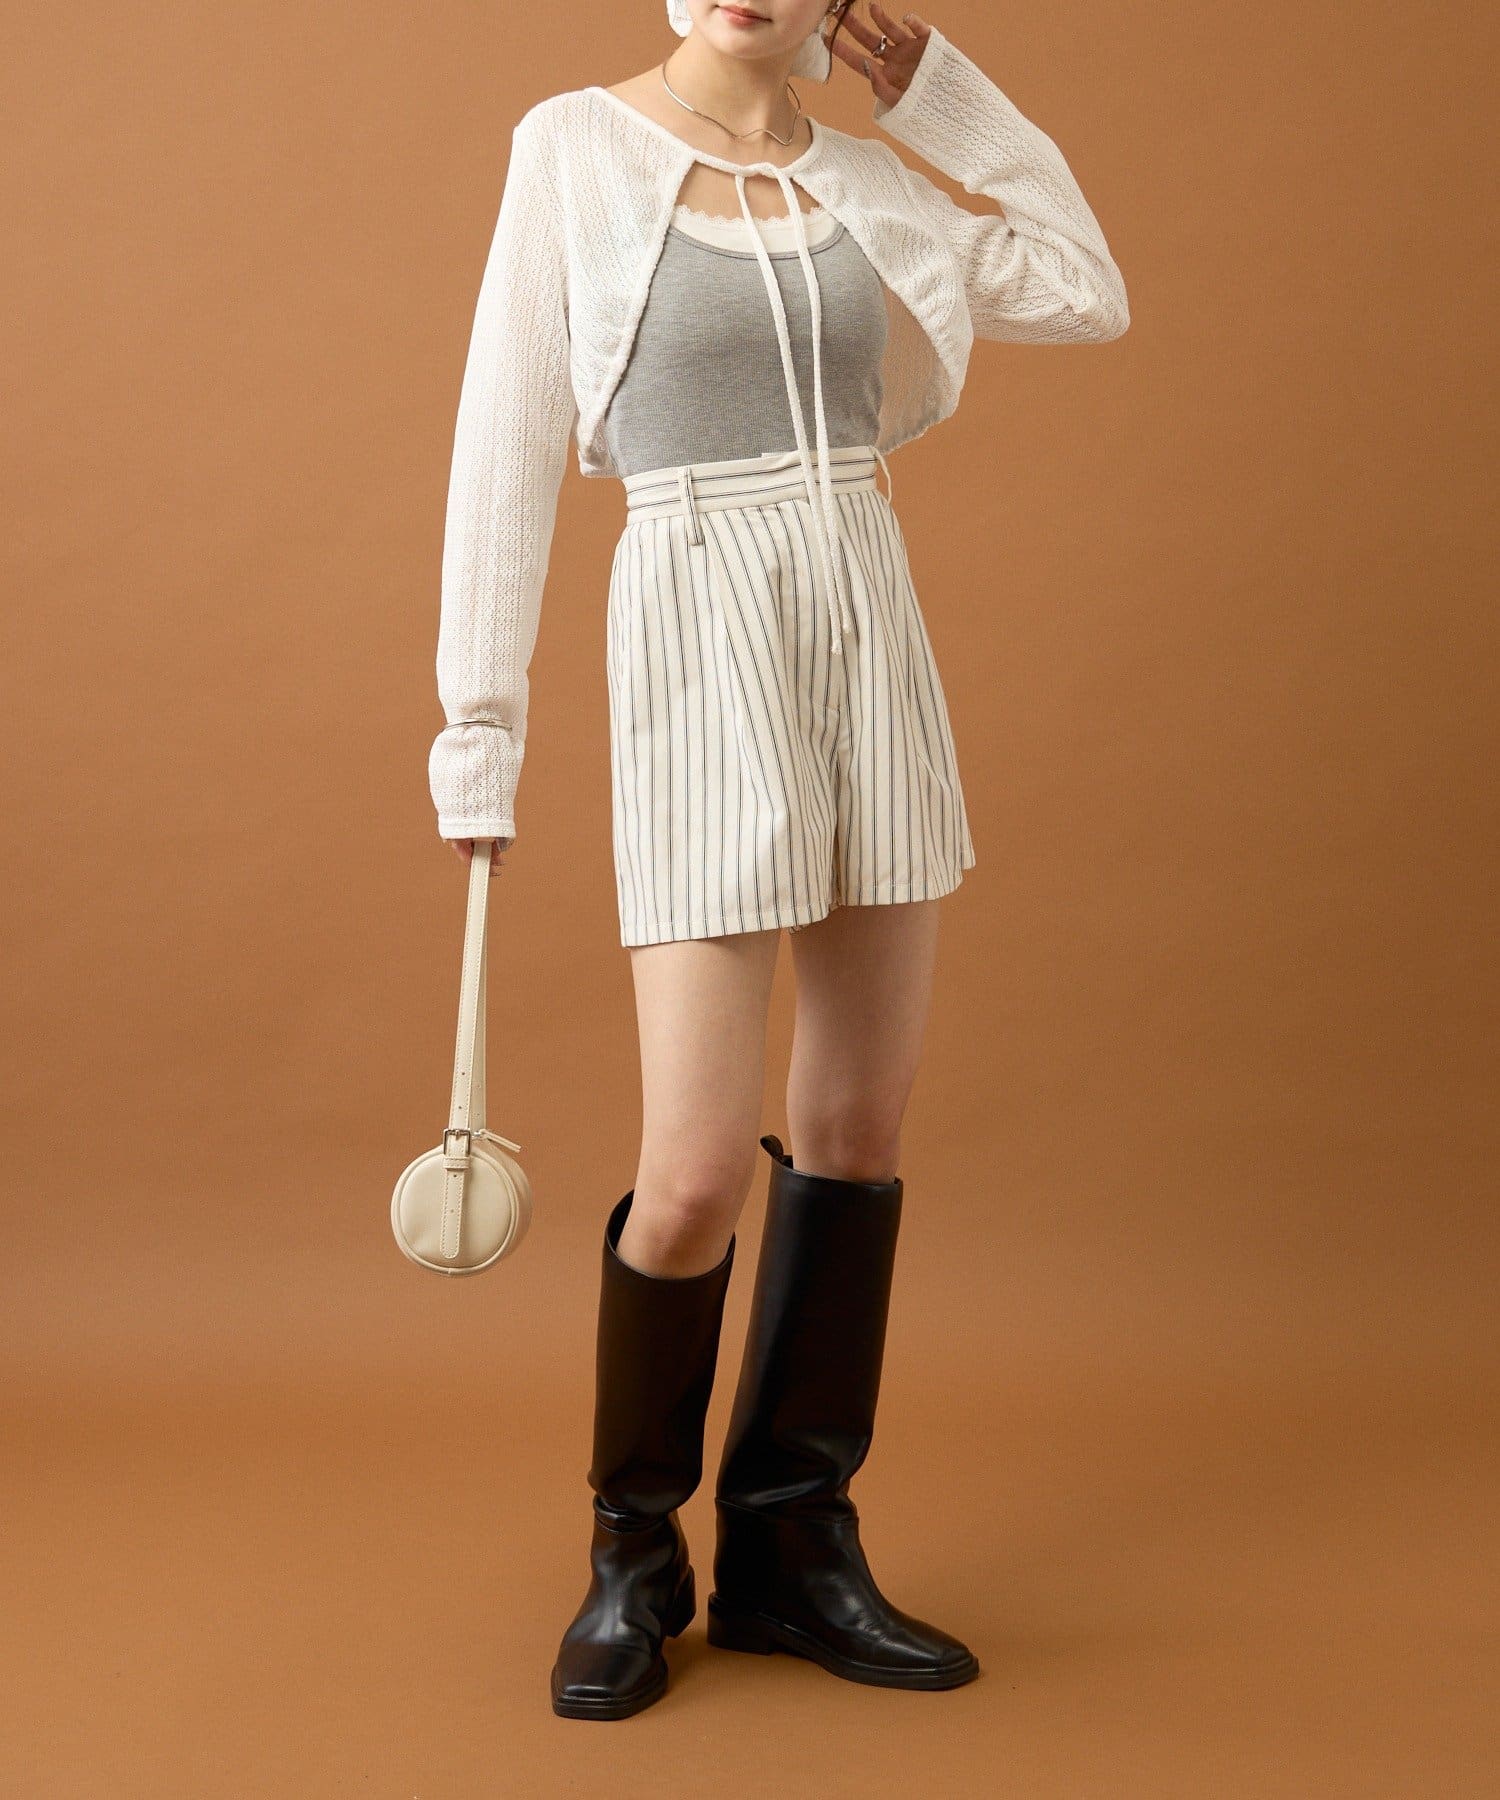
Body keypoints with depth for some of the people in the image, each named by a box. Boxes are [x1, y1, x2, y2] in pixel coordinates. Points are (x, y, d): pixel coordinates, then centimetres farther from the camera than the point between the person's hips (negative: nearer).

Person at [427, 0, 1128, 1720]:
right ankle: (635, 1554, 16)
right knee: (701, 1174, -10)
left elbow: (1090, 297, 18)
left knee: (863, 1114, 5)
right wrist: (480, 723, -6)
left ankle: (790, 1547, 19)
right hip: (698, 655, -5)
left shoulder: (851, 175, 13)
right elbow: (506, 442, -3)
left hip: (872, 643, 6)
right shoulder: (574, 145, 0)